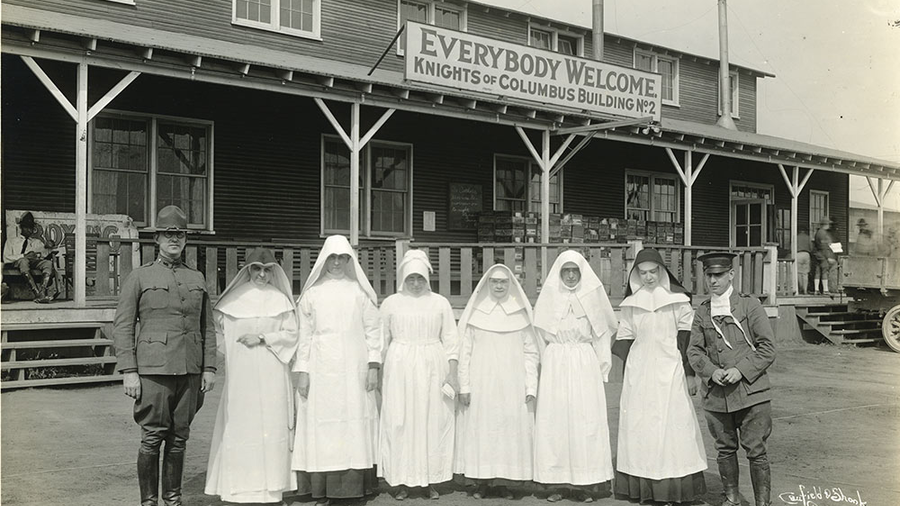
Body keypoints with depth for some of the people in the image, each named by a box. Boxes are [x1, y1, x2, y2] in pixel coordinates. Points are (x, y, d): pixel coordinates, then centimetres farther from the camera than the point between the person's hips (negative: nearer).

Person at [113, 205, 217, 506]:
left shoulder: (197, 279, 14)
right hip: (153, 371, -3)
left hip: (190, 371, 3)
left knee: (179, 438, 8)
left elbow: (207, 328, 15)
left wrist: (209, 368, 7)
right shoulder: (139, 277, 3)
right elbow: (122, 326, -1)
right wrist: (128, 371, -9)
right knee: (152, 438, -3)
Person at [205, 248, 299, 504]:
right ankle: (240, 485, 6)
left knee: (271, 424, -2)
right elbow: (216, 328, 14)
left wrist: (262, 338, -8)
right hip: (240, 374, 0)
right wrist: (233, 349, 3)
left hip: (272, 375, 0)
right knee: (240, 424, -2)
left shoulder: (280, 300, 6)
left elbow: (292, 333, 3)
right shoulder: (233, 299, 6)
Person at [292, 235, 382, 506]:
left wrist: (373, 366, -1)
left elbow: (373, 329, 5)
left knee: (355, 422, 0)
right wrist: (302, 371, 0)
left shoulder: (359, 291, 6)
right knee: (322, 425, -1)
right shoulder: (312, 293, 6)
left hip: (354, 370, 0)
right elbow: (304, 334, 5)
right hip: (321, 369, 0)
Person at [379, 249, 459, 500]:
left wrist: (452, 372, -4)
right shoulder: (390, 303, 5)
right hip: (400, 368, 0)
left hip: (433, 369, 0)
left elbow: (450, 340, 4)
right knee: (400, 423, 0)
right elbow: (382, 340, 9)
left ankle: (431, 481, 13)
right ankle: (403, 481, 9)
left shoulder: (440, 303, 5)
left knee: (433, 422, 2)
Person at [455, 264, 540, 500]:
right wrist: (464, 386, -3)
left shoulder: (521, 313, 5)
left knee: (511, 428, 0)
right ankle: (481, 482, 10)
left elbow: (531, 352, 5)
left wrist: (531, 388, -1)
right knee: (480, 429, 0)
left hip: (512, 385, 1)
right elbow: (464, 351, 2)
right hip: (480, 384, 0)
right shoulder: (474, 312, 3)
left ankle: (503, 482, 11)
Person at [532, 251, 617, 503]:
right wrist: (546, 365, 6)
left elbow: (603, 332, 10)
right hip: (555, 365, 0)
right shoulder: (549, 297, 6)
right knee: (555, 420, -2)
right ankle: (557, 483, 4)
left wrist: (602, 367, 5)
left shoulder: (592, 295, 6)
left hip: (585, 365, 0)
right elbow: (540, 336, 11)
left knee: (586, 421, -3)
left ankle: (583, 484, 3)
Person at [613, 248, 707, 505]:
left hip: (670, 371, -3)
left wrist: (690, 374, -4)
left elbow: (687, 339, -2)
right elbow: (625, 339, 11)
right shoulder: (630, 303, 7)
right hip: (639, 372, 3)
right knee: (639, 425, 3)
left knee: (672, 425, -2)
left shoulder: (678, 300, -2)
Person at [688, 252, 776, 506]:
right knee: (725, 449, 13)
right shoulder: (702, 312, 10)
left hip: (750, 391, -3)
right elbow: (694, 351, 8)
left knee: (756, 451, -1)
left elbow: (767, 348, -4)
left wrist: (741, 370, -15)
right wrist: (711, 371, -10)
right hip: (716, 394, 3)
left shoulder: (750, 305, -1)